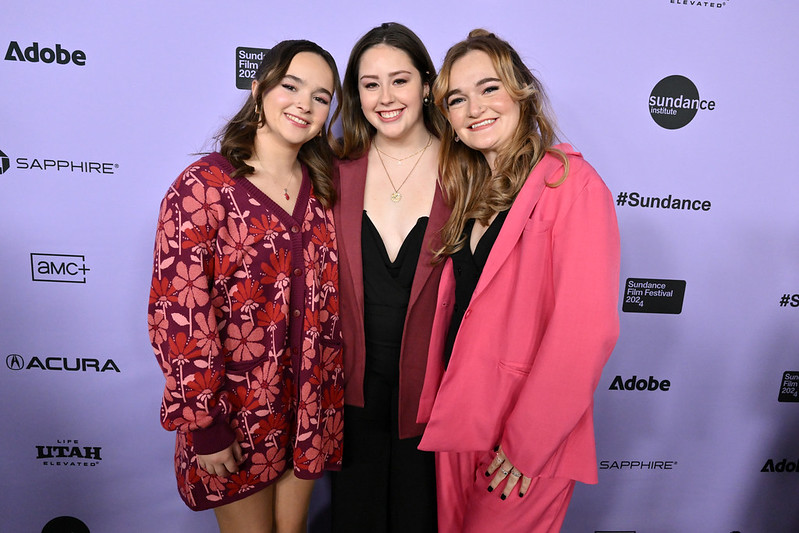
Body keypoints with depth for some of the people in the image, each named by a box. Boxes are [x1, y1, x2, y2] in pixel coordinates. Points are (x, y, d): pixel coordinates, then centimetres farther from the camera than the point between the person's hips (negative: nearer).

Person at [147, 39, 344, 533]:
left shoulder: (322, 188, 3)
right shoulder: (204, 186, -14)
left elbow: (330, 298, 7)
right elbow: (178, 312, -16)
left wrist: (329, 396, 6)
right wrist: (204, 424, -14)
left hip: (312, 404, 5)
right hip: (236, 409, -4)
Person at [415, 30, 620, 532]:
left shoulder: (572, 183, -14)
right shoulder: (469, 193, 8)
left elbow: (586, 330, -20)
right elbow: (454, 305, 9)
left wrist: (525, 443, -17)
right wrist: (436, 406, 5)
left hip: (527, 441, -6)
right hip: (456, 420, 7)